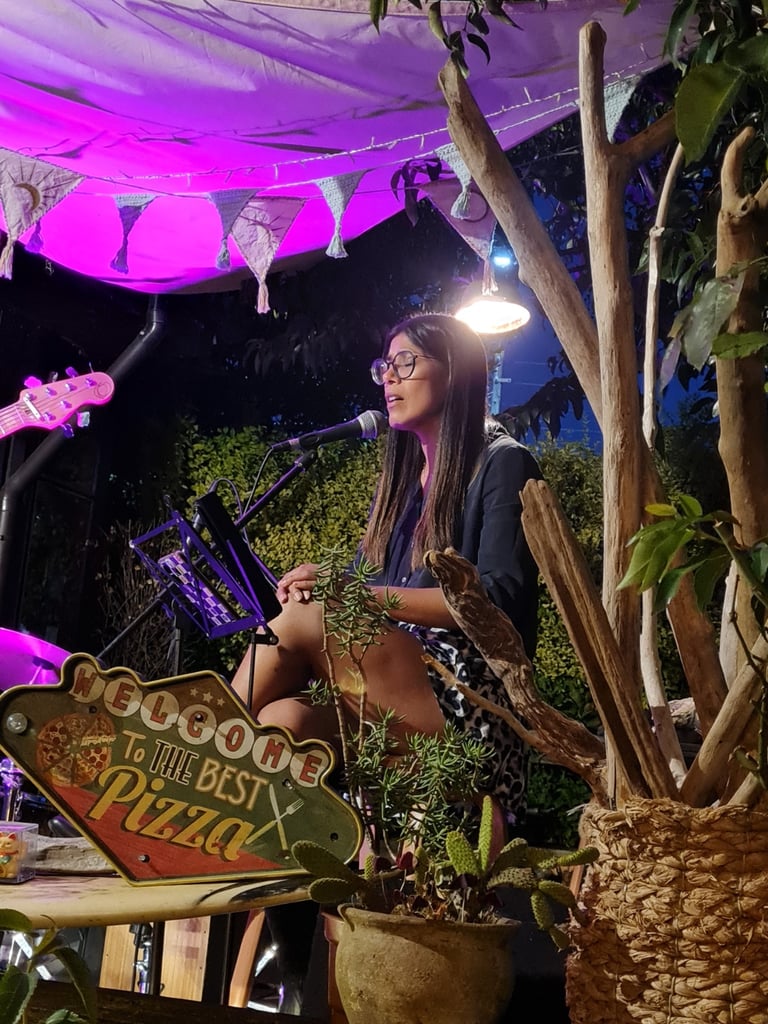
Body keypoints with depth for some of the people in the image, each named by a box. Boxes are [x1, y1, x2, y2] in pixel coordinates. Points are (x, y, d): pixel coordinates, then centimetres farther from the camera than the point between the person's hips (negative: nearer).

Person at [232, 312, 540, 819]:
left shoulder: (502, 463, 1)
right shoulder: (404, 475, 23)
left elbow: (499, 599, -12)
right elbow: (374, 587, 17)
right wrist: (329, 584, -8)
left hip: (473, 695, -6)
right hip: (397, 680, 6)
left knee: (299, 620, -22)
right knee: (282, 718, -26)